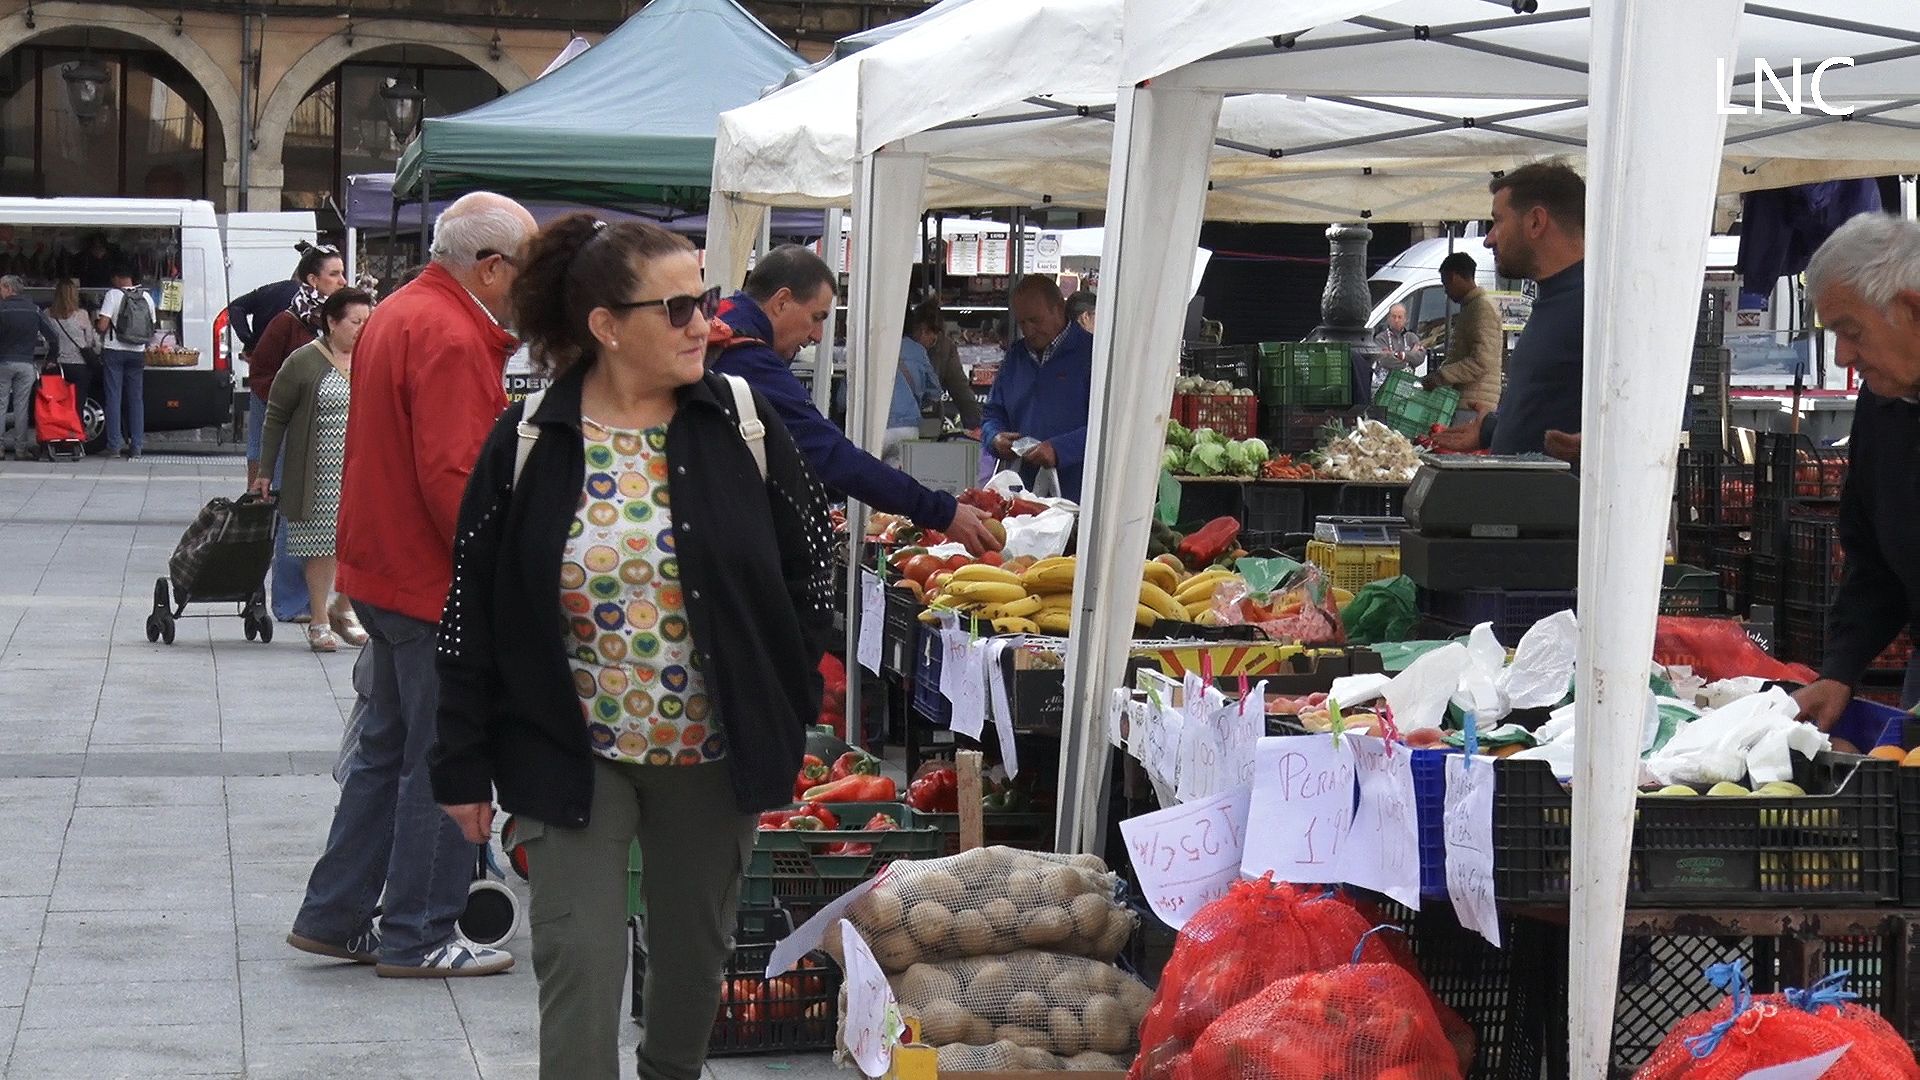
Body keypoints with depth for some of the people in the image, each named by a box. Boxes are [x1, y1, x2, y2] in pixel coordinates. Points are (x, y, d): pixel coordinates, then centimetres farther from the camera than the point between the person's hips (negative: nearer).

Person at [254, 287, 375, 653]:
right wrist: (265, 472, -2)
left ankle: (343, 609, 25)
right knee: (321, 545, 2)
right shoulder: (303, 362, -6)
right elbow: (276, 417, -2)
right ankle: (319, 621, 13)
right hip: (319, 473, -4)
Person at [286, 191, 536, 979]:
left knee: (387, 751, 18)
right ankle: (418, 937, 7)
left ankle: (333, 917, 23)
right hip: (439, 586, -10)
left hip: (383, 572, 10)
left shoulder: (400, 314, 14)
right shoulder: (451, 339, -20)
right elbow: (452, 479, -25)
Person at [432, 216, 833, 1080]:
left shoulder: (743, 426, -3)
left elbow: (809, 564, 5)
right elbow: (473, 611, -2)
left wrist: (784, 710, 2)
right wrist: (464, 766, -3)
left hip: (714, 754, 2)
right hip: (572, 757, -2)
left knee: (694, 951, 16)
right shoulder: (529, 446, -6)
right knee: (578, 962, -5)